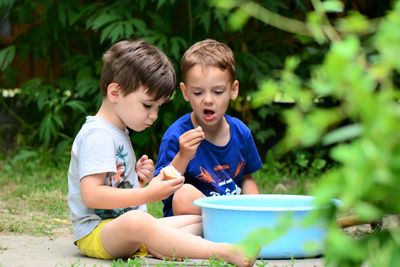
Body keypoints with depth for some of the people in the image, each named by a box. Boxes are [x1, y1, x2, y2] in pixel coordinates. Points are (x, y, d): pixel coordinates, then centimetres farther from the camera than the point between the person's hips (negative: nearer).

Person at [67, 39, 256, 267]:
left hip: (130, 231, 11)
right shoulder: (98, 135, -12)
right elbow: (91, 195, -23)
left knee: (198, 222, -1)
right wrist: (147, 194, -21)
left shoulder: (119, 133, 21)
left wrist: (137, 176, 8)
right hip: (96, 233, -11)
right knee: (136, 221, -41)